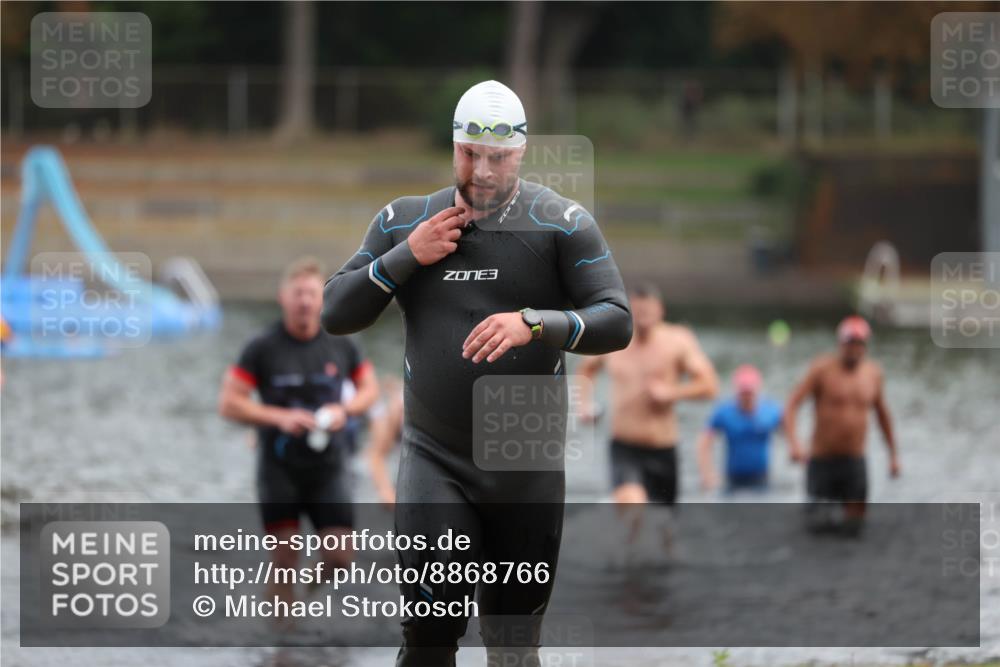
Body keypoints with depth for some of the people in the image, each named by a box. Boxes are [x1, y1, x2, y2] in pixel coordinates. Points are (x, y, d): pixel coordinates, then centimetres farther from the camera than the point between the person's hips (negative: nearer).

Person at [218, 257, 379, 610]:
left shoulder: (340, 346, 1)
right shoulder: (262, 349, -6)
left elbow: (369, 388, 14)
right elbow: (228, 404, -6)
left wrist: (344, 410, -8)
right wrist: (280, 417, -18)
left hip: (329, 466, 2)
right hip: (279, 470, -2)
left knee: (340, 557, -5)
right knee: (284, 558, -6)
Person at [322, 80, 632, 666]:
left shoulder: (561, 224, -2)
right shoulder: (404, 221, 6)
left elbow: (617, 323, -11)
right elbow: (336, 314, 5)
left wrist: (532, 324, -27)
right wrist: (407, 256, -8)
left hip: (528, 465, 0)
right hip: (435, 459, 1)